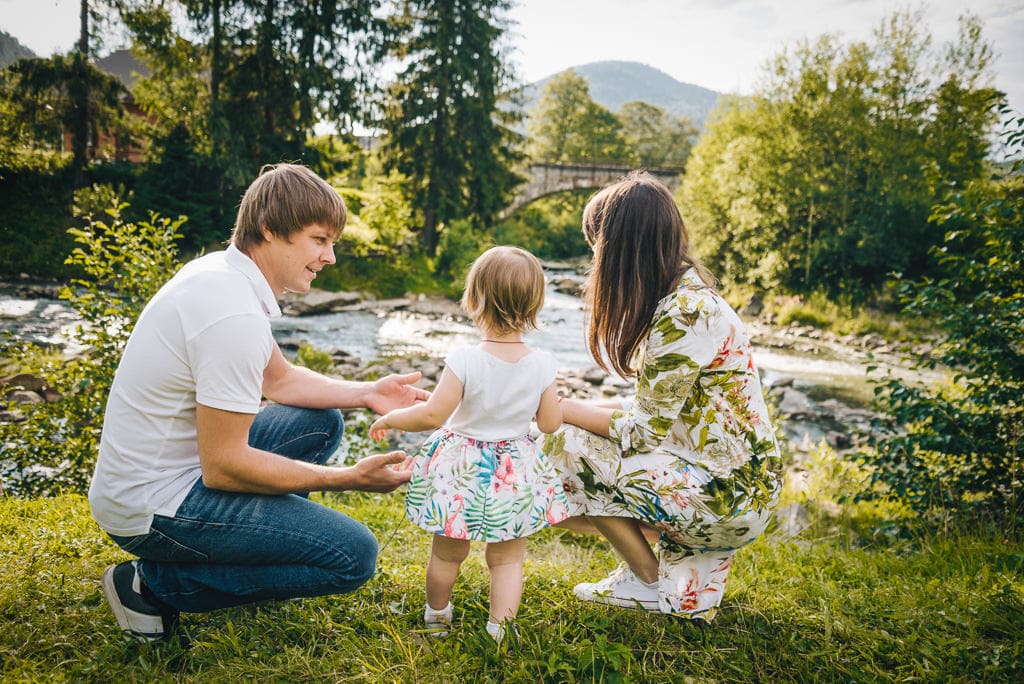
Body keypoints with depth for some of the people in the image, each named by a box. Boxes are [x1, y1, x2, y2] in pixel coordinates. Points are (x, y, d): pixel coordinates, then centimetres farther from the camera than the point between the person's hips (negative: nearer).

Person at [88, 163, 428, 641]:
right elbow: (223, 467, -25)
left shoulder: (221, 270, 4)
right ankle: (156, 585, -4)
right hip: (155, 508, -10)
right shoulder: (235, 314, -27)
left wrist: (365, 394, 5)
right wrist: (351, 478, -20)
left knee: (322, 422, 16)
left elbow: (279, 378, 16)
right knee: (353, 557, -14)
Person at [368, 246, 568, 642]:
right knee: (507, 559, 18)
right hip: (517, 473, 2)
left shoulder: (464, 361, -22)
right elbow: (550, 424, -5)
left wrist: (390, 419, -2)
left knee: (447, 553, 20)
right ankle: (499, 629, 20)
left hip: (462, 471, -1)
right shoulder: (542, 365, -13)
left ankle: (436, 615, 41)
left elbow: (432, 415, -18)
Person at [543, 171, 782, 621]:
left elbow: (643, 431, -18)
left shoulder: (683, 314, -23)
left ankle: (649, 584, 7)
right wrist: (569, 408, 7)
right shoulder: (689, 294, 6)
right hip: (740, 486, 10)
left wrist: (562, 410, -6)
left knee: (568, 448, -13)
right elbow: (657, 411, 8)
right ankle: (691, 583, 14)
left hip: (731, 499, -10)